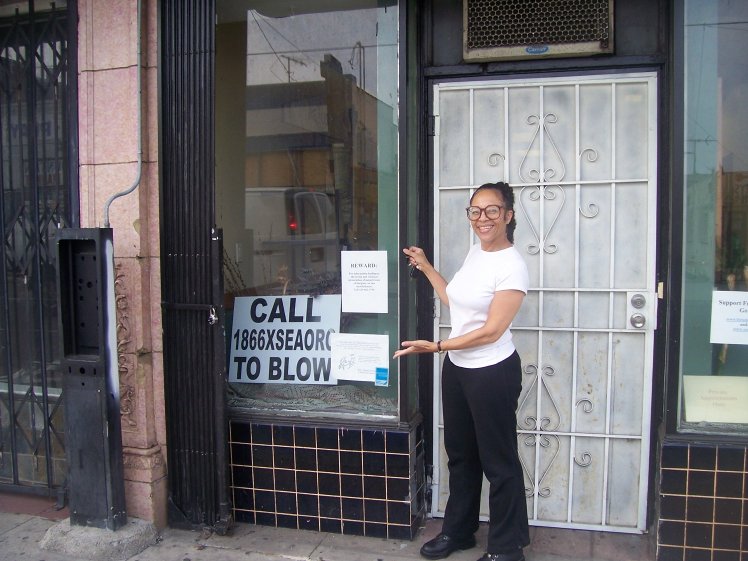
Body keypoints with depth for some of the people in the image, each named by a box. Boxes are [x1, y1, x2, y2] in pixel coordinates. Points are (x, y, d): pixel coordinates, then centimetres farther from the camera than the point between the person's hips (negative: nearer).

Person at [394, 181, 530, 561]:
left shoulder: (512, 267, -19)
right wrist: (425, 267, 20)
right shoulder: (475, 251, 6)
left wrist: (436, 346, -20)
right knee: (460, 454, 20)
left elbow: (490, 332, -21)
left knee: (498, 461, 7)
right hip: (457, 367, 8)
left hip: (492, 373, -8)